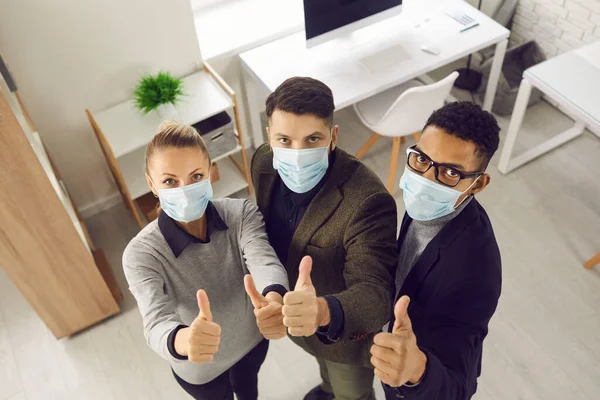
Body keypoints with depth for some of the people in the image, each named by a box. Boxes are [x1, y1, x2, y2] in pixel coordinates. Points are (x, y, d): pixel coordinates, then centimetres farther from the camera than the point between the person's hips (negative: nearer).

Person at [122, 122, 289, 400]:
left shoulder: (243, 214, -25)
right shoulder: (141, 254, -31)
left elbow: (265, 261, -41)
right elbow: (157, 323, -43)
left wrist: (274, 300, -66)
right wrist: (184, 341, -69)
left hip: (252, 338, 2)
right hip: (199, 367, -2)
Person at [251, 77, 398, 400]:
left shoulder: (367, 201, -40)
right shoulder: (264, 163, -20)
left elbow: (373, 292, -45)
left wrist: (323, 311, -66)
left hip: (347, 329, -5)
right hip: (292, 312, 6)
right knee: (324, 361, 38)